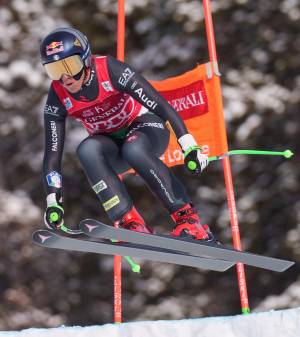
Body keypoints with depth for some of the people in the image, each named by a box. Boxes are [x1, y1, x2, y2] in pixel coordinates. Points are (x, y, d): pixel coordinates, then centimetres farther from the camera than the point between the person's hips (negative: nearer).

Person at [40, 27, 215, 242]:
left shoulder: (110, 70, -25)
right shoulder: (57, 97, -15)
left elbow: (160, 105, -26)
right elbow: (52, 153, -13)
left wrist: (190, 147, -33)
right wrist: (53, 201, -23)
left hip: (144, 125, -3)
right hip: (111, 146, 3)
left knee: (134, 149, -38)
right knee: (87, 149, -31)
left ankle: (188, 219, -28)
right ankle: (131, 223, -33)